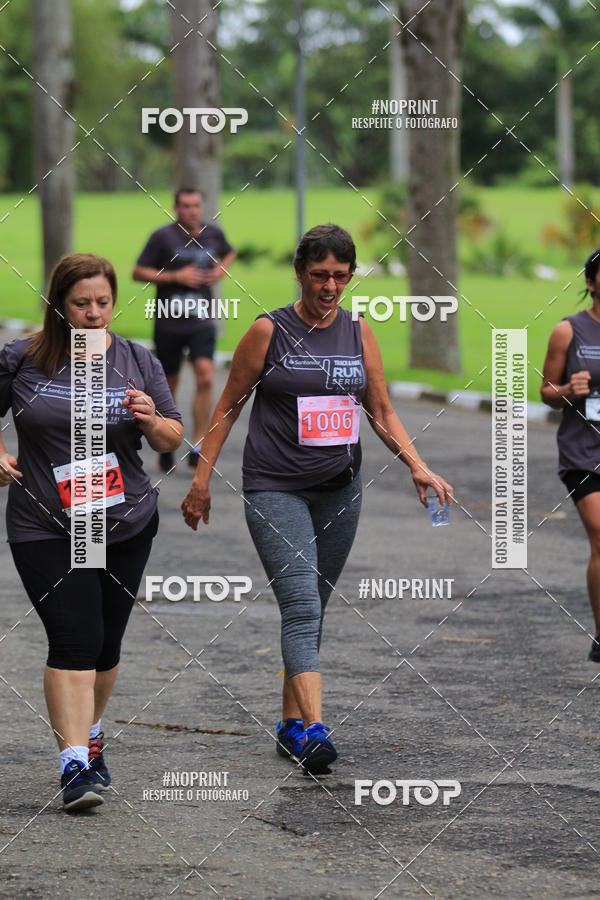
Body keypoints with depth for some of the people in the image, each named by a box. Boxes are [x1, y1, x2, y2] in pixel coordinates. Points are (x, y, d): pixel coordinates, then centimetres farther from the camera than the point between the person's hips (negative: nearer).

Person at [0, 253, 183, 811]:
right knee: (74, 638, -14)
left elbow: (172, 440, 7)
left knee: (105, 643, 12)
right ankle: (74, 762, -15)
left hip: (126, 526, 3)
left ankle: (89, 733, 36)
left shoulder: (137, 362, 2)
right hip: (46, 529, -3)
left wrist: (151, 421, -14)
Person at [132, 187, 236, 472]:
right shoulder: (162, 237, -6)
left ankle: (198, 448, -12)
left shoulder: (213, 234, 5)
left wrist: (221, 270, 6)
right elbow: (138, 272, -5)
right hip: (169, 321, -2)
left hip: (201, 322, 2)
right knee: (169, 384, 8)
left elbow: (229, 253, 28)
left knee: (205, 377, -15)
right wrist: (174, 276, -15)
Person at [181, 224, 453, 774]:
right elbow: (229, 407, 2)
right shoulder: (269, 331, -5)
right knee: (301, 605, -17)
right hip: (275, 490, -4)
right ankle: (315, 730, -27)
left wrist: (418, 466, -5)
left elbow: (382, 413, 10)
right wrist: (202, 479, 0)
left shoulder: (359, 333, 5)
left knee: (313, 608, 11)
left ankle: (291, 723, 22)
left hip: (340, 490, 4)